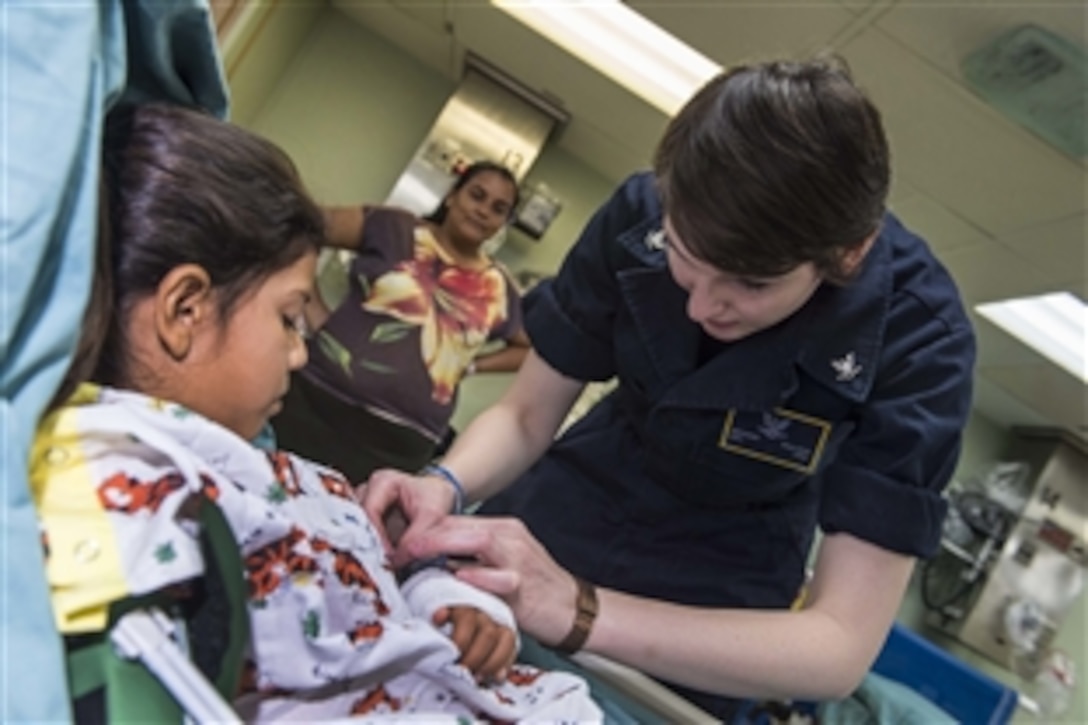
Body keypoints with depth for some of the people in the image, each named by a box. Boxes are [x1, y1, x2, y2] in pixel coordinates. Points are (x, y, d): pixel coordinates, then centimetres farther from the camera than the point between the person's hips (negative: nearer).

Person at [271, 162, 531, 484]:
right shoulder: (395, 227, 1)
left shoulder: (498, 290, 8)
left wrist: (472, 365, 9)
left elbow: (530, 347, 22)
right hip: (316, 401, -1)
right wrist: (315, 312, -5)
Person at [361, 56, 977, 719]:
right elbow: (526, 416, -9)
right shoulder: (640, 218, -19)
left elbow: (844, 646, -26)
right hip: (556, 523, 3)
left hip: (703, 628, -2)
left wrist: (577, 611, -37)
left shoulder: (919, 343, -25)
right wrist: (445, 483, -30)